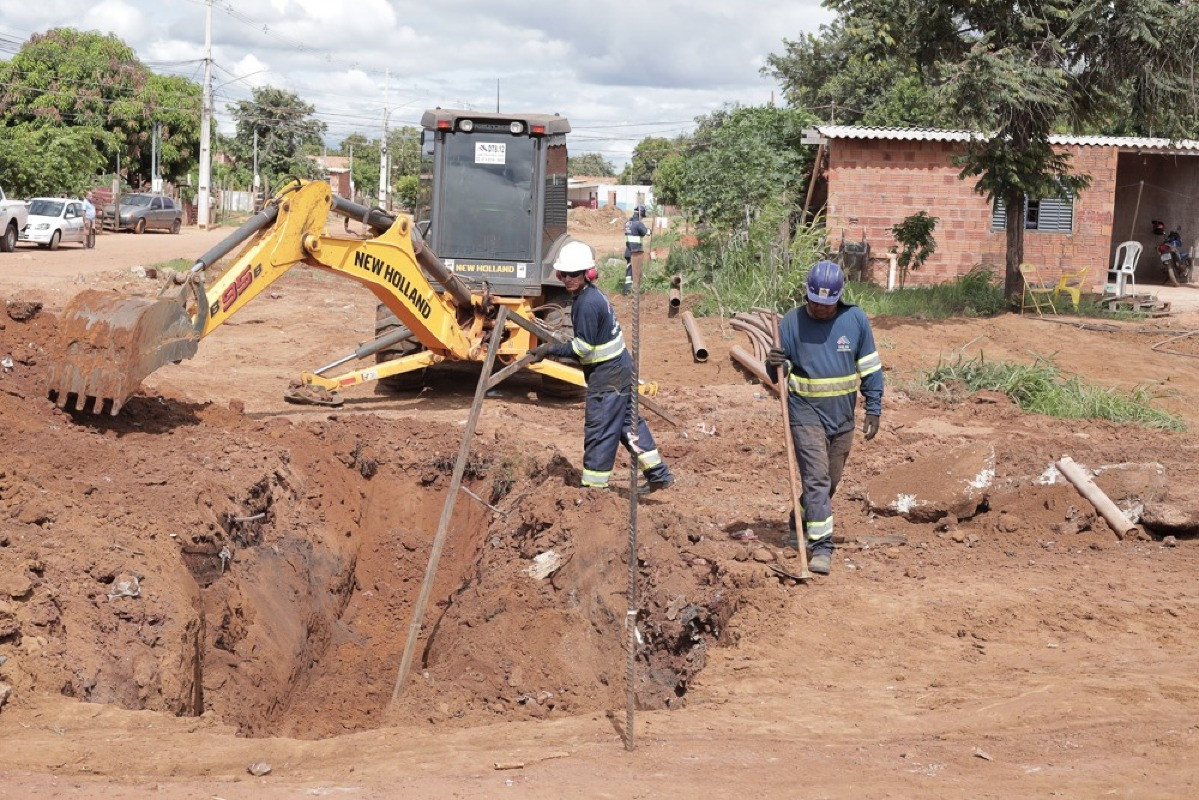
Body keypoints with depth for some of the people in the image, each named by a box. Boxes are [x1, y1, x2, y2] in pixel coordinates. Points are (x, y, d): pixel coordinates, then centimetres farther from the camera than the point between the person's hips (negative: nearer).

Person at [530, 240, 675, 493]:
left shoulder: (587, 304, -23)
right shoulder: (592, 294, 8)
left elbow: (583, 347, -23)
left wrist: (551, 349, -18)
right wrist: (556, 348, 17)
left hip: (607, 376, -10)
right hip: (620, 368, 11)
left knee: (598, 430, -2)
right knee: (629, 422, 18)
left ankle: (593, 488, 6)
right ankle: (658, 474, 24)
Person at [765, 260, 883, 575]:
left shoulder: (855, 320, -1)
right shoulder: (791, 322, -6)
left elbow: (870, 368, 6)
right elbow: (778, 375, 1)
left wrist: (873, 410, 2)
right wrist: (773, 364, -23)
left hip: (842, 418, 3)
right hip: (806, 415, -3)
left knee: (830, 481, 14)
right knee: (816, 478, -14)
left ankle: (802, 525, 37)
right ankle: (821, 547, -14)